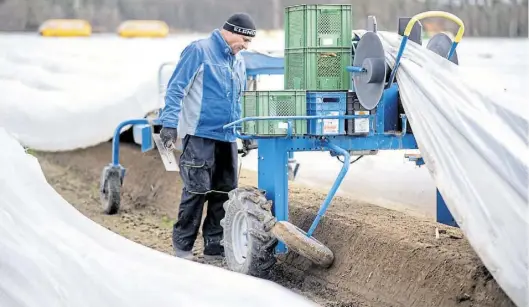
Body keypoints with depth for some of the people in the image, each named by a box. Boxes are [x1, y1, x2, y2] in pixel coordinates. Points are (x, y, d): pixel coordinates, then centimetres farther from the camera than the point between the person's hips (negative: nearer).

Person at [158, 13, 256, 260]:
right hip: (199, 135, -8)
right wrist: (169, 123, -15)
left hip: (227, 138, 8)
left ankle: (214, 244, 14)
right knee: (197, 190, -8)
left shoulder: (238, 62, 18)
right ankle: (183, 244, 5)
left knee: (225, 191, 6)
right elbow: (176, 88, -9)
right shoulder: (199, 51, -6)